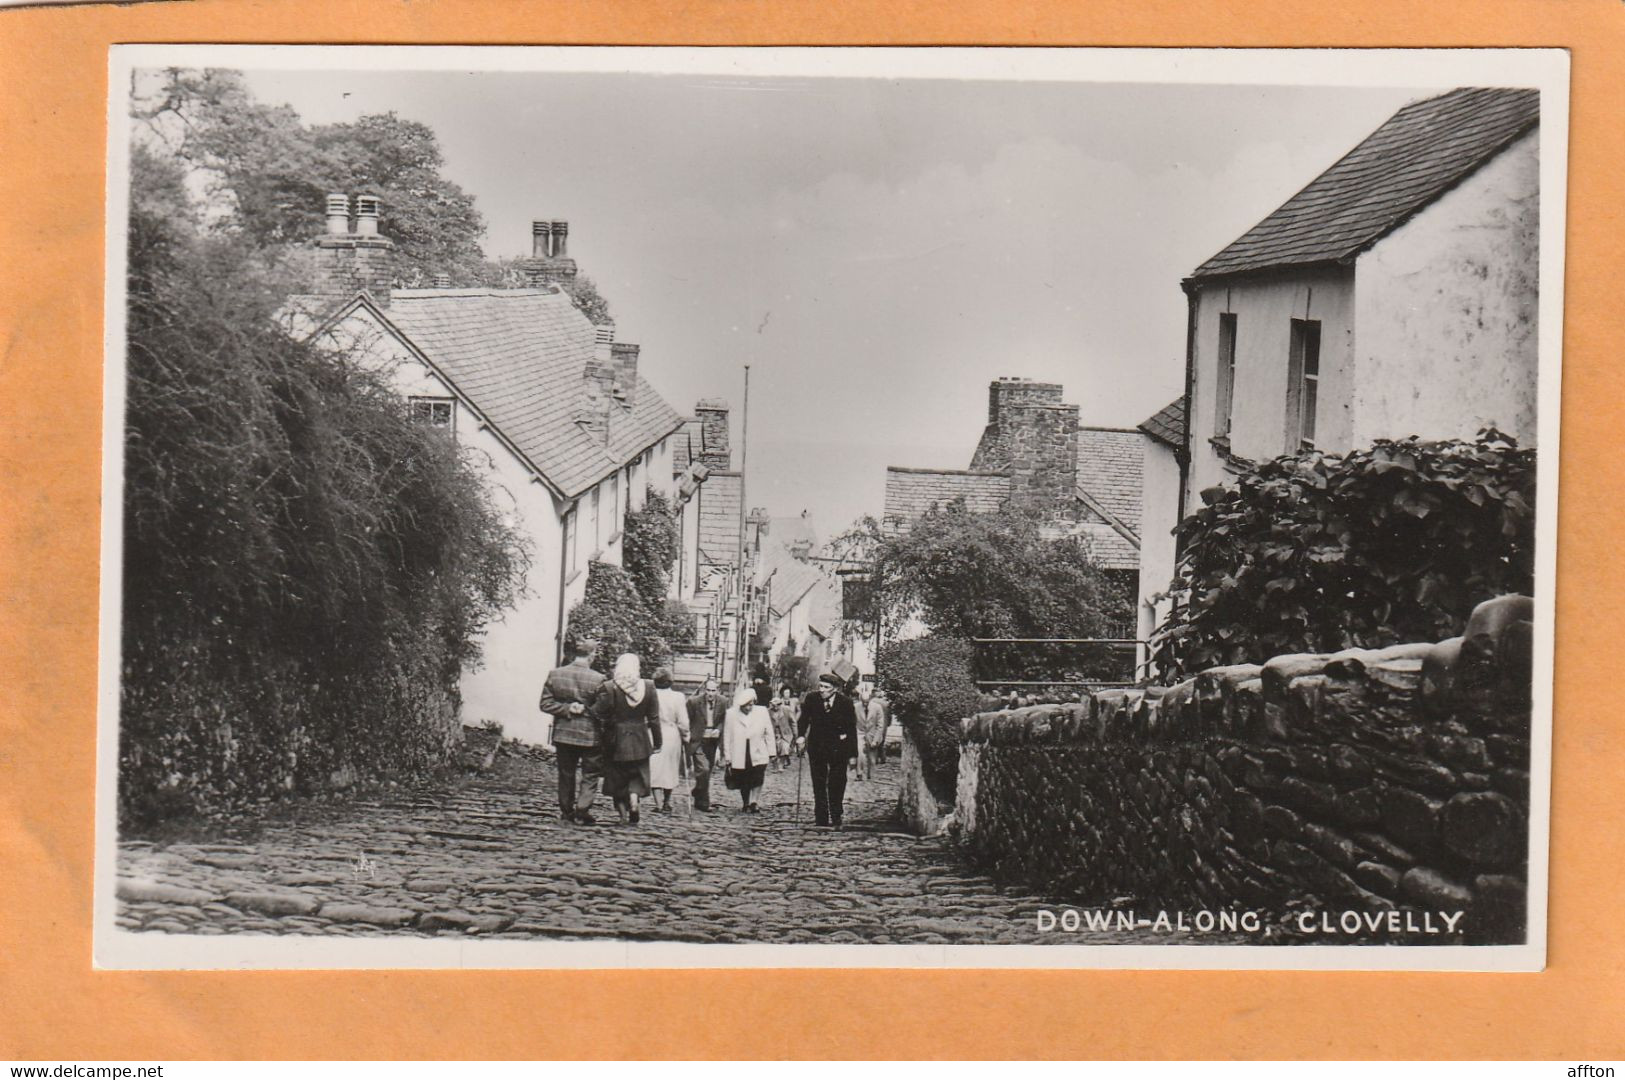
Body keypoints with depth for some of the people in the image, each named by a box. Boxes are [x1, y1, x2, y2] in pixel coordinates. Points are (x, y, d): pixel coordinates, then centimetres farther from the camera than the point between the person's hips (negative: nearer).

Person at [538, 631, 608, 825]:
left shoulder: (554, 675, -4)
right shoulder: (598, 679, -15)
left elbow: (545, 704, -3)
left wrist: (567, 709, -7)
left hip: (563, 734, 4)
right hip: (590, 735, -4)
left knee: (566, 775, 17)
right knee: (590, 776, 9)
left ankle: (566, 811, 23)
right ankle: (582, 812, 3)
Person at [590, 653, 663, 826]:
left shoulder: (609, 688, -12)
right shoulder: (648, 687, -4)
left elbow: (598, 715, -12)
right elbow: (654, 718, 1)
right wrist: (657, 742, 8)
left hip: (616, 740, -1)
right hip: (640, 740, 1)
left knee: (617, 777, 12)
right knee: (638, 775, 15)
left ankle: (623, 814, 12)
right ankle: (634, 796, -13)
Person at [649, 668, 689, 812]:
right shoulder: (677, 697, -7)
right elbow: (683, 722, -5)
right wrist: (686, 739, 8)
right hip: (672, 737, 1)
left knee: (655, 770, 5)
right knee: (670, 771, 15)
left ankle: (659, 803, -5)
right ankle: (667, 803, 24)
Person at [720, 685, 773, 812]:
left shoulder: (762, 712, 0)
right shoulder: (731, 714, -4)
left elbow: (769, 734, 5)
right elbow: (727, 737, 0)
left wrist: (771, 753, 4)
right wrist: (727, 757, 0)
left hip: (758, 755, 0)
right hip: (739, 756, 0)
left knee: (757, 780, -11)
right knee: (743, 783, 8)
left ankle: (753, 802, 2)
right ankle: (745, 804, 24)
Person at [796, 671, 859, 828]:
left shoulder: (845, 702, -9)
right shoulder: (812, 699, -5)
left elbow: (852, 728, -4)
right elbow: (803, 719, 3)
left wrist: (852, 754, -5)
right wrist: (801, 735, -16)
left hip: (838, 749, -2)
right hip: (817, 748, 2)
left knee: (837, 784, 0)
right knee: (818, 785, 4)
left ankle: (836, 818, 13)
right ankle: (821, 820, 9)